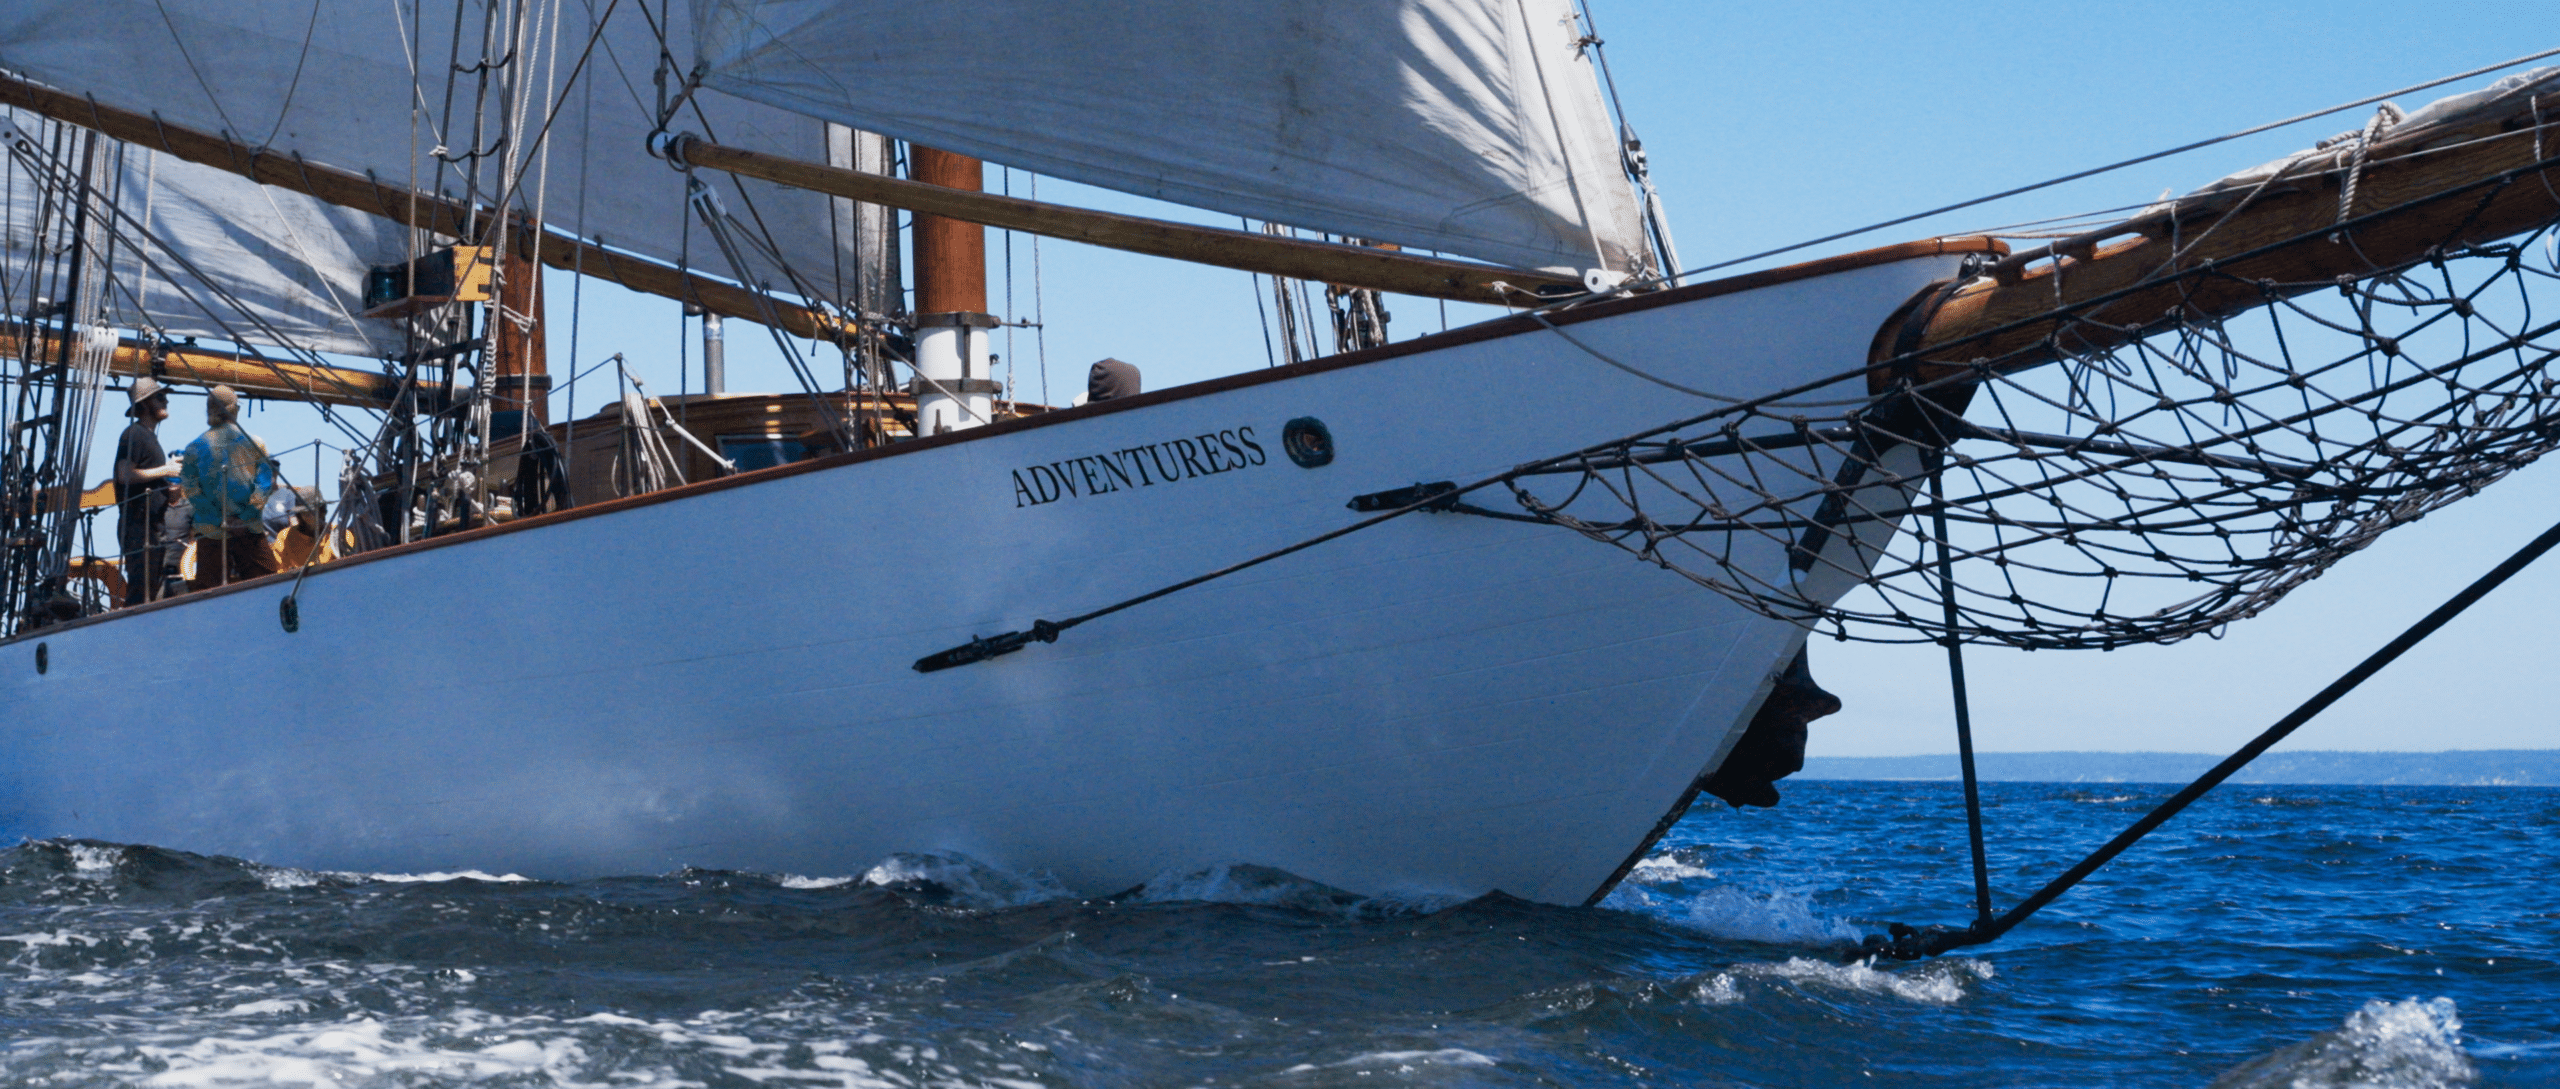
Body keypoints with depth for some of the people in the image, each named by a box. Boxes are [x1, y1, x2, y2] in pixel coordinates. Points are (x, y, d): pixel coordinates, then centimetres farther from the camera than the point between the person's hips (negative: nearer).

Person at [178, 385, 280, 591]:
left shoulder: (195, 448, 3)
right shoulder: (254, 443, 2)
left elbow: (191, 489, -2)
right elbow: (266, 481, -4)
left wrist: (219, 520, -4)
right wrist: (247, 514, -5)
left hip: (211, 530, 0)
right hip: (249, 528, 0)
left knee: (207, 591, 1)